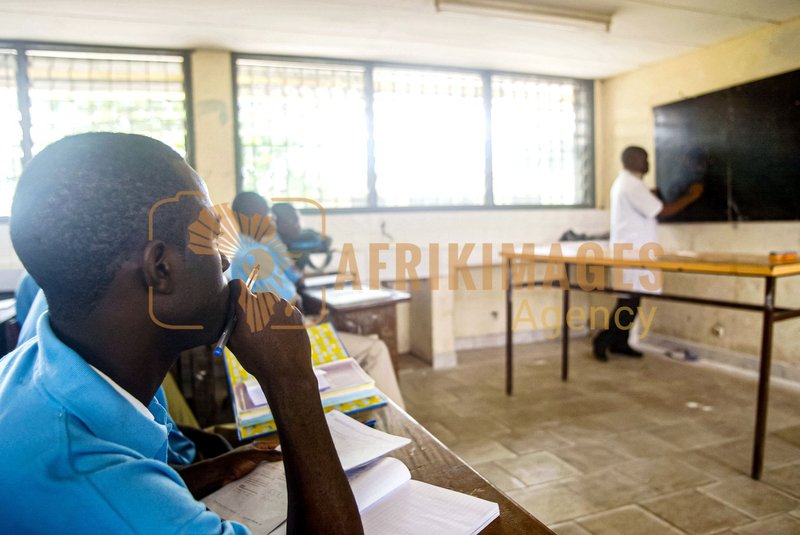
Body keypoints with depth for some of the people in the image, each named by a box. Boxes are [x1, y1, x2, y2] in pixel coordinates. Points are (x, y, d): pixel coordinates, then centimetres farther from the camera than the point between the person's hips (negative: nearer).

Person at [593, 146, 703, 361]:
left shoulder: (624, 182, 16)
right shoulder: (632, 185, -17)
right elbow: (661, 211, -19)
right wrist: (691, 196, -10)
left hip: (629, 250, 11)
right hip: (632, 252, -11)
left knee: (630, 299, 12)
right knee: (630, 301, -7)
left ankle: (619, 343, 17)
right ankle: (602, 341, -1)